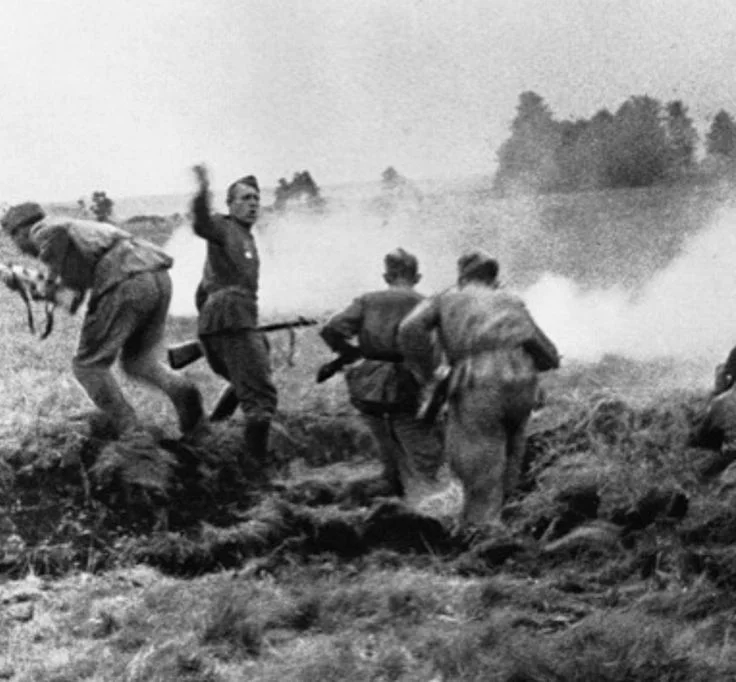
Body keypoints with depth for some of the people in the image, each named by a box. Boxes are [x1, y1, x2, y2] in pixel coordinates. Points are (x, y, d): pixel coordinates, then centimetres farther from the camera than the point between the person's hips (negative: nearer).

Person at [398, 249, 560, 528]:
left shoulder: (443, 299, 25)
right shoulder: (511, 302, 32)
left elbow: (410, 329, 5)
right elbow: (550, 358, 31)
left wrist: (423, 377, 14)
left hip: (477, 384, -3)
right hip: (520, 380, 3)